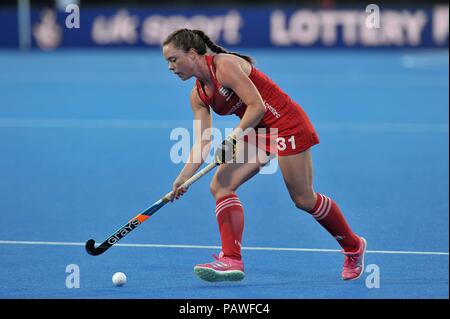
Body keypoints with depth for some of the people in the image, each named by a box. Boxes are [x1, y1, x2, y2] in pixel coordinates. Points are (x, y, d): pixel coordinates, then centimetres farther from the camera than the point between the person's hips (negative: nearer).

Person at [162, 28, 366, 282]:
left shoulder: (224, 65, -19)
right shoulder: (198, 95, 7)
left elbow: (257, 105, -23)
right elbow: (203, 142, 4)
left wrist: (234, 139, -27)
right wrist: (182, 180, -6)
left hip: (286, 124, -9)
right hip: (258, 133, 9)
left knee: (304, 200, -2)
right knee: (220, 186, -8)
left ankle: (354, 246, 19)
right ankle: (232, 260, -13)